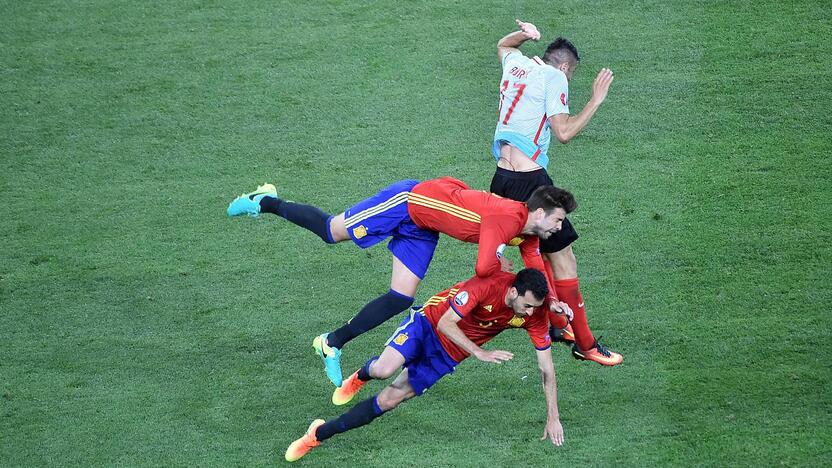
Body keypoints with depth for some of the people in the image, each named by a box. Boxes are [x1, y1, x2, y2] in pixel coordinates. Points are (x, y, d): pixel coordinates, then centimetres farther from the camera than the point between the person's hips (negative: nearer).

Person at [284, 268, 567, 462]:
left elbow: (547, 370, -10)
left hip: (449, 356, 4)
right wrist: (480, 353, -35)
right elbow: (445, 324, -29)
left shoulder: (536, 316, -18)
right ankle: (362, 376, 14)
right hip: (430, 322, -4)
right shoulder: (490, 284, -33)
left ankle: (319, 434, 9)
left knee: (389, 400, -4)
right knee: (384, 370, -27)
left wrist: (553, 418, -13)